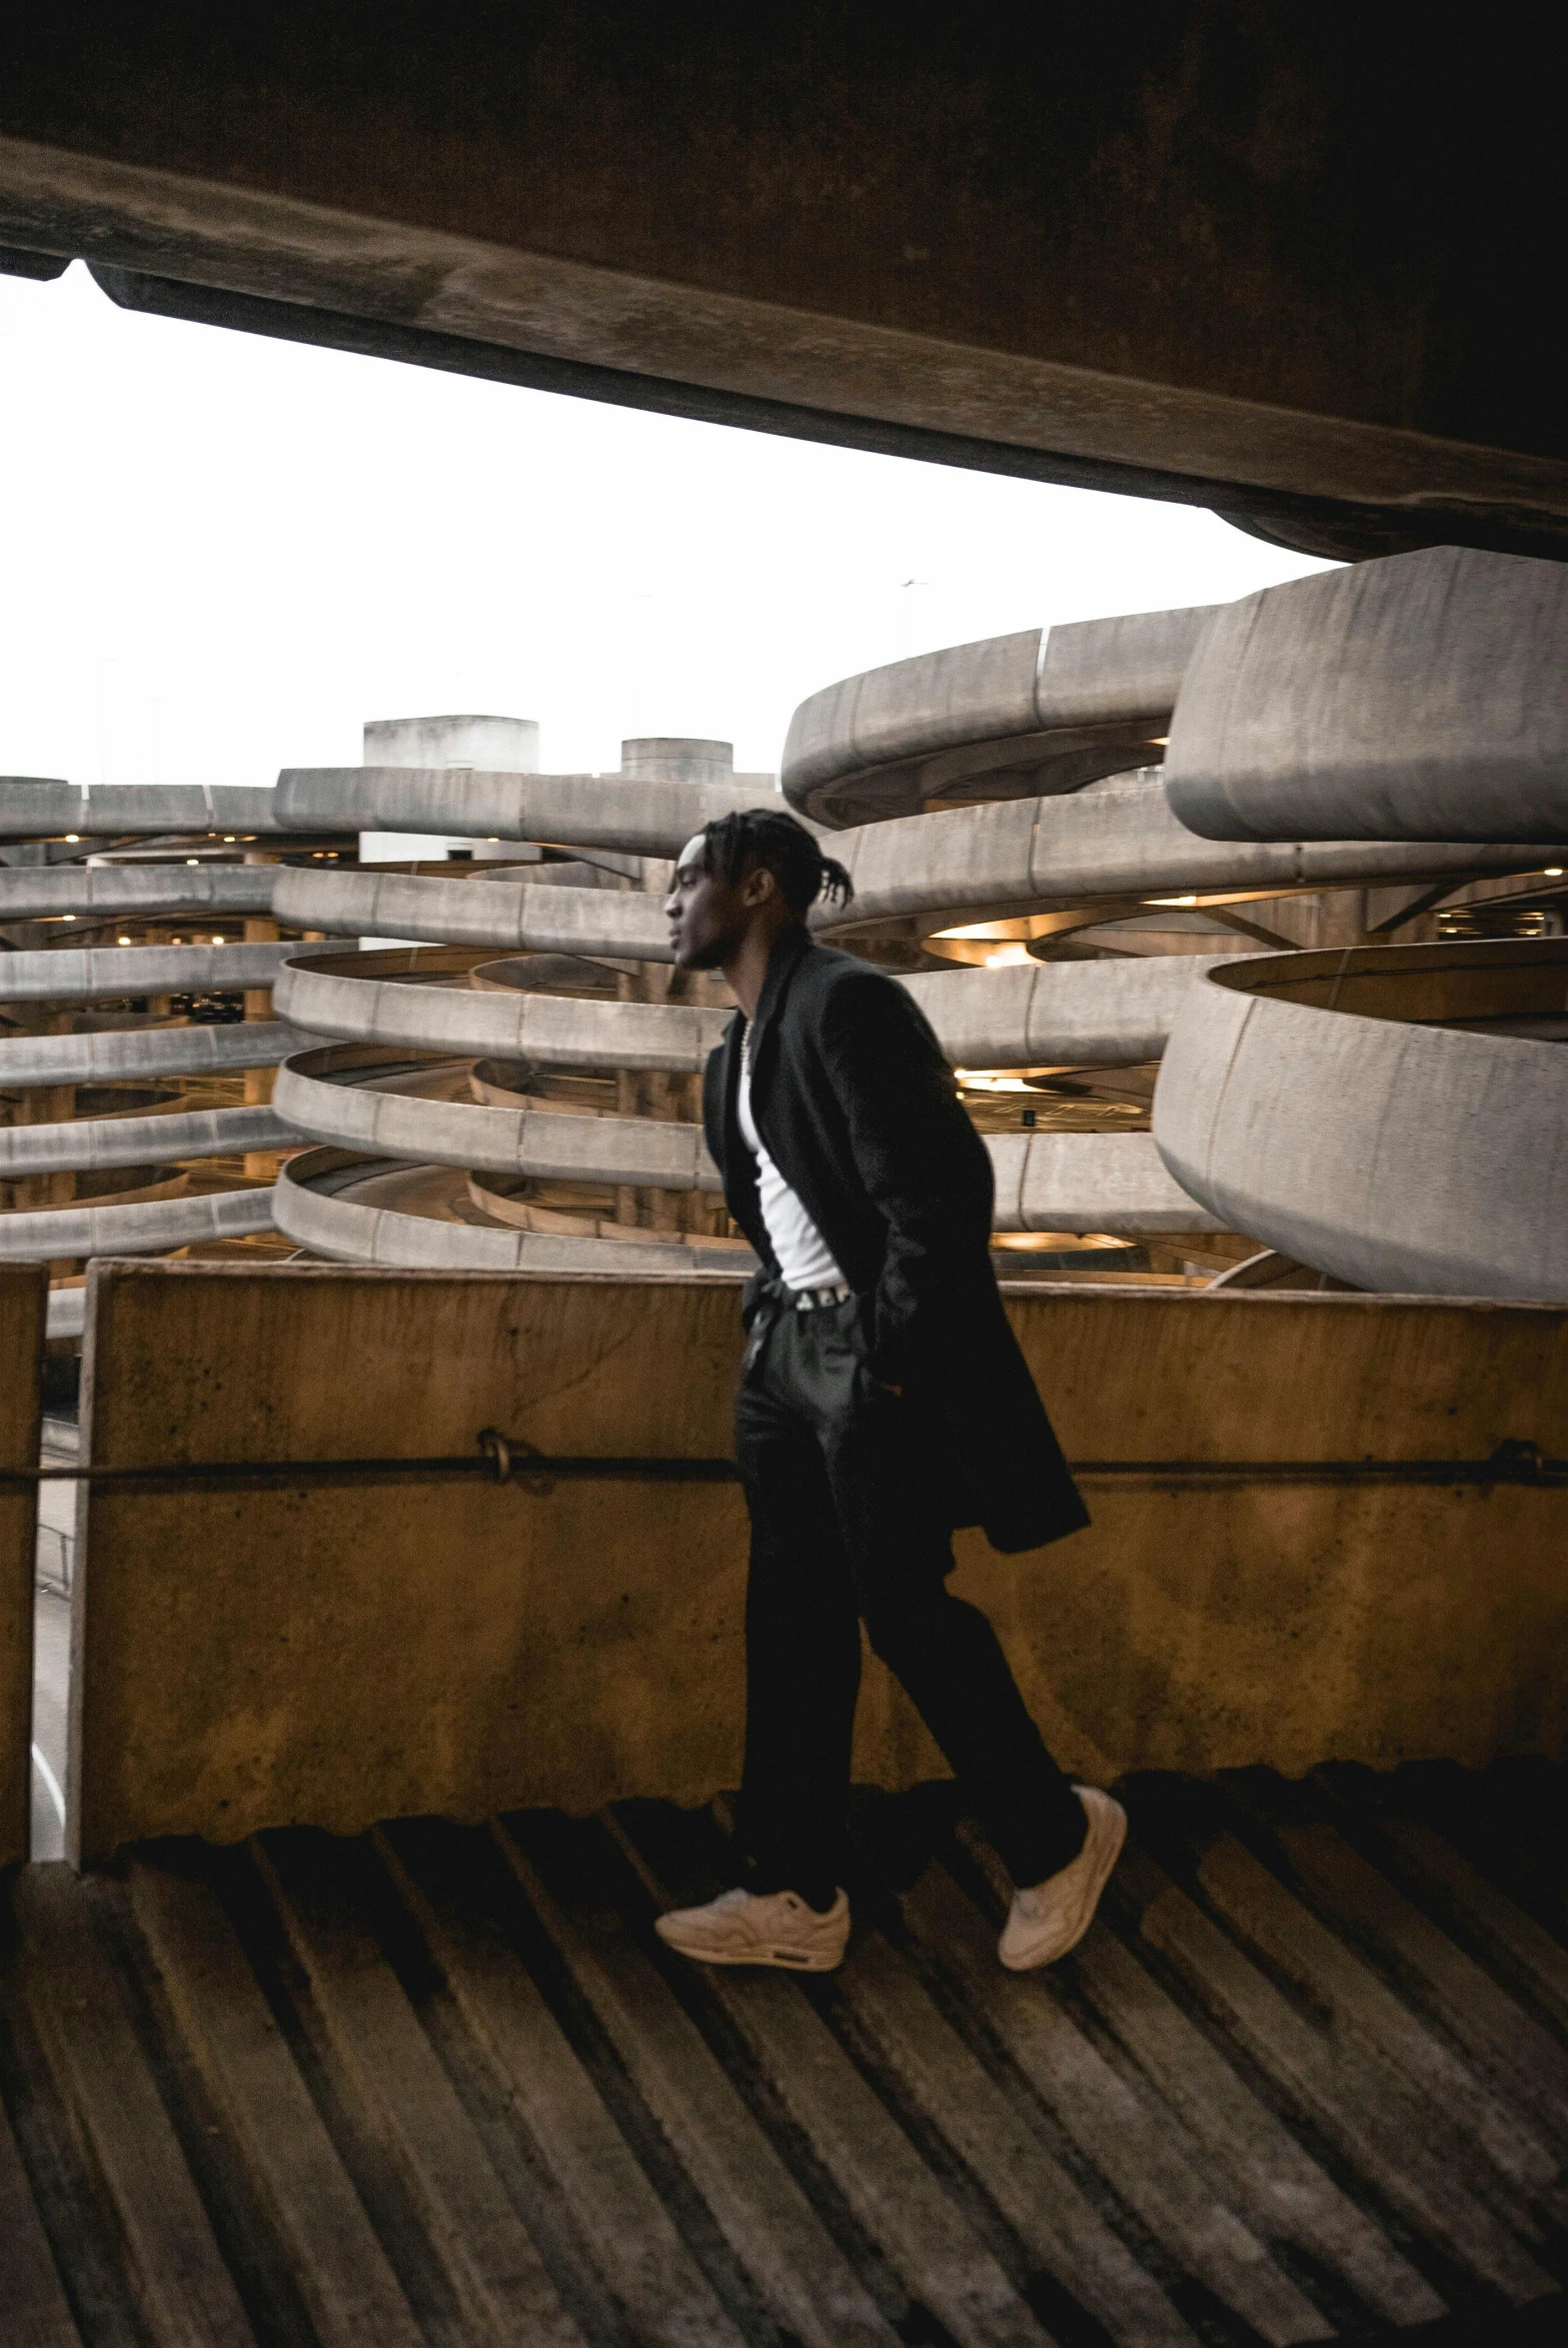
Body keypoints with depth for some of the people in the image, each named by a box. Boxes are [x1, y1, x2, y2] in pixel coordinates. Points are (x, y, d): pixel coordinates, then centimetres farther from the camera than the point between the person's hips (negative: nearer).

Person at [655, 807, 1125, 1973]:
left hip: (880, 1359, -9)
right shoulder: (740, 1046, 13)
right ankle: (800, 1896, 20)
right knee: (793, 1622, 10)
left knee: (907, 1611, 0)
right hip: (788, 1350, 9)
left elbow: (942, 1190, -20)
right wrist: (773, 1316, 13)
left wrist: (895, 1361, -17)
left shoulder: (846, 1003, -16)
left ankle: (1060, 1835, 22)